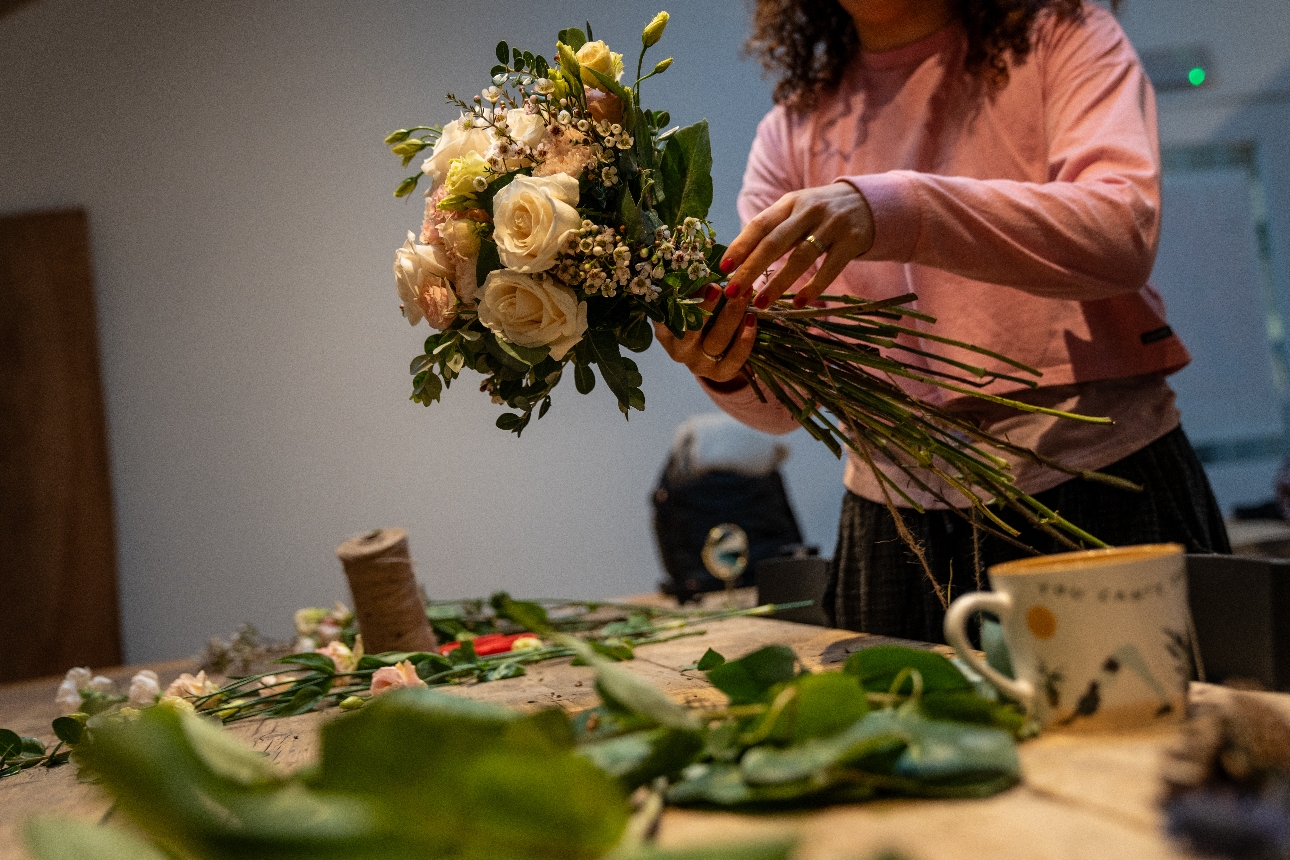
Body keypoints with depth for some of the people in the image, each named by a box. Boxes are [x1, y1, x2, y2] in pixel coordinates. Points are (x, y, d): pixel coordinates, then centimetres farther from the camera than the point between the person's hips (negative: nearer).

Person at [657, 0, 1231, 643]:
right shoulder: (791, 134, 10)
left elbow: (1124, 231, -19)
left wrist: (895, 210, -31)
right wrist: (728, 370, -24)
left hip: (1101, 477, -2)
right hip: (897, 531, 3)